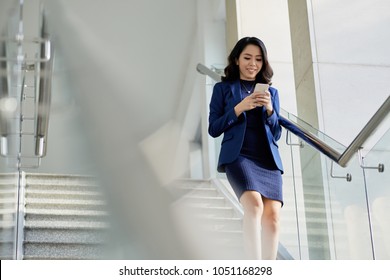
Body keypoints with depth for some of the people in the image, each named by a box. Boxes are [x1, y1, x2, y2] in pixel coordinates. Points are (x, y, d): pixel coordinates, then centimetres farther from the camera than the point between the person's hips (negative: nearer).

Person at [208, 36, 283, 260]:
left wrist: (269, 110, -3)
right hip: (238, 155, -4)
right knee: (254, 204, -28)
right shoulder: (223, 88, 13)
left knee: (272, 215, -14)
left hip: (269, 159, 4)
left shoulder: (271, 92, 21)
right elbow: (214, 129, 5)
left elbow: (277, 134, 16)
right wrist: (239, 108, -9)